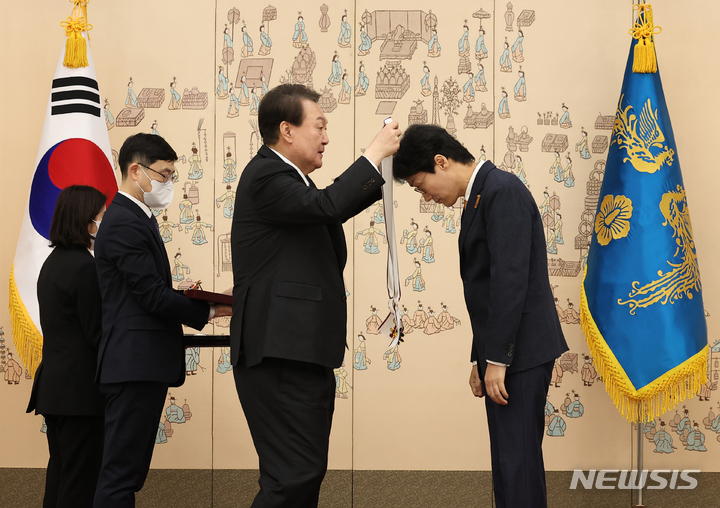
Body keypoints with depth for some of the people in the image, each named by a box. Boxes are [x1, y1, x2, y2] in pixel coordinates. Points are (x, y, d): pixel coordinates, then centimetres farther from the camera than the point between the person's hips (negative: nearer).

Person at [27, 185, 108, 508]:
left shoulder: (52, 263, 13)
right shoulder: (84, 266, -16)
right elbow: (97, 333, -15)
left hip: (53, 383, 9)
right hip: (81, 389, -9)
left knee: (60, 471, 15)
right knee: (81, 481, -4)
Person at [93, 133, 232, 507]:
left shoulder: (136, 218, 19)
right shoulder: (124, 223, -14)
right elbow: (153, 296, -18)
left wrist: (189, 297, 2)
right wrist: (210, 311, -10)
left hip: (141, 364, 11)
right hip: (135, 364, -11)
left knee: (128, 473, 12)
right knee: (120, 476, -9)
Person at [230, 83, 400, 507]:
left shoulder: (291, 178, 19)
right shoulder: (265, 177, -12)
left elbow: (340, 208, 33)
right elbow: (327, 205, -26)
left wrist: (386, 165, 21)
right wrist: (375, 152, -14)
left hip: (305, 355, 11)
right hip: (281, 357, -11)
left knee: (308, 473, 13)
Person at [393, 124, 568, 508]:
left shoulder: (502, 190, -14)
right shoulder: (480, 198, 17)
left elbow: (511, 279, -21)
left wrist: (497, 359, -20)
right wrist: (480, 359, 18)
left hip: (519, 349, -10)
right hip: (502, 352, 10)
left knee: (515, 462, -8)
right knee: (512, 460, 12)